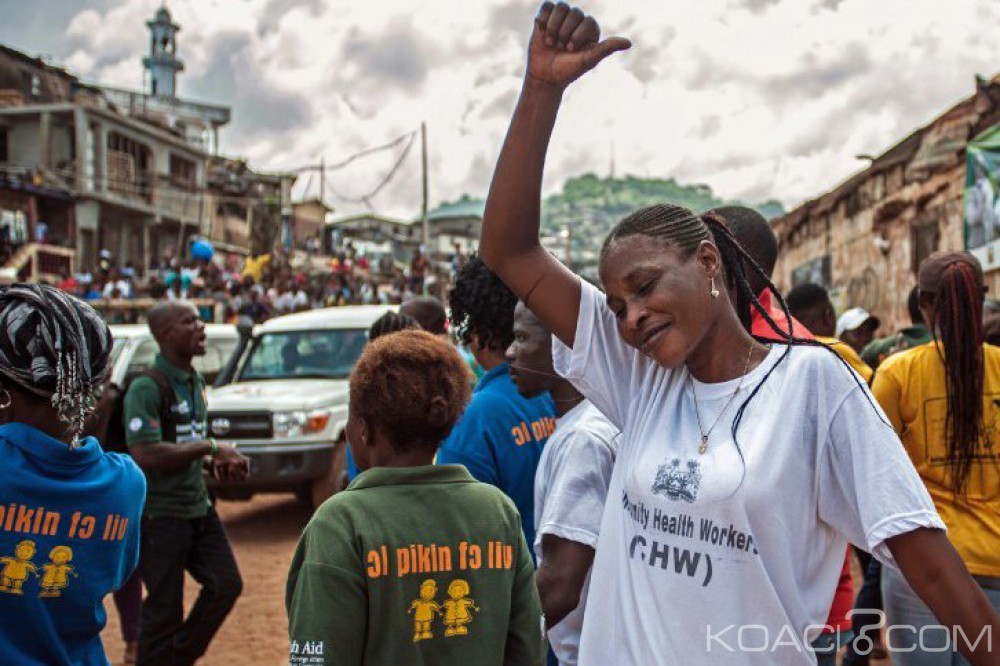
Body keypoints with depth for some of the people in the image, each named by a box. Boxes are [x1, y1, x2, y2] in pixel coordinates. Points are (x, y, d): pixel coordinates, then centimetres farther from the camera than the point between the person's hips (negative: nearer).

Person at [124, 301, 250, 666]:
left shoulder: (196, 383, 11)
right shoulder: (146, 388, -17)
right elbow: (146, 455, -26)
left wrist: (218, 461, 3)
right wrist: (210, 448, -21)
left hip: (199, 508, 8)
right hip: (160, 515, -8)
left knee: (226, 584, 6)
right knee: (164, 608, 0)